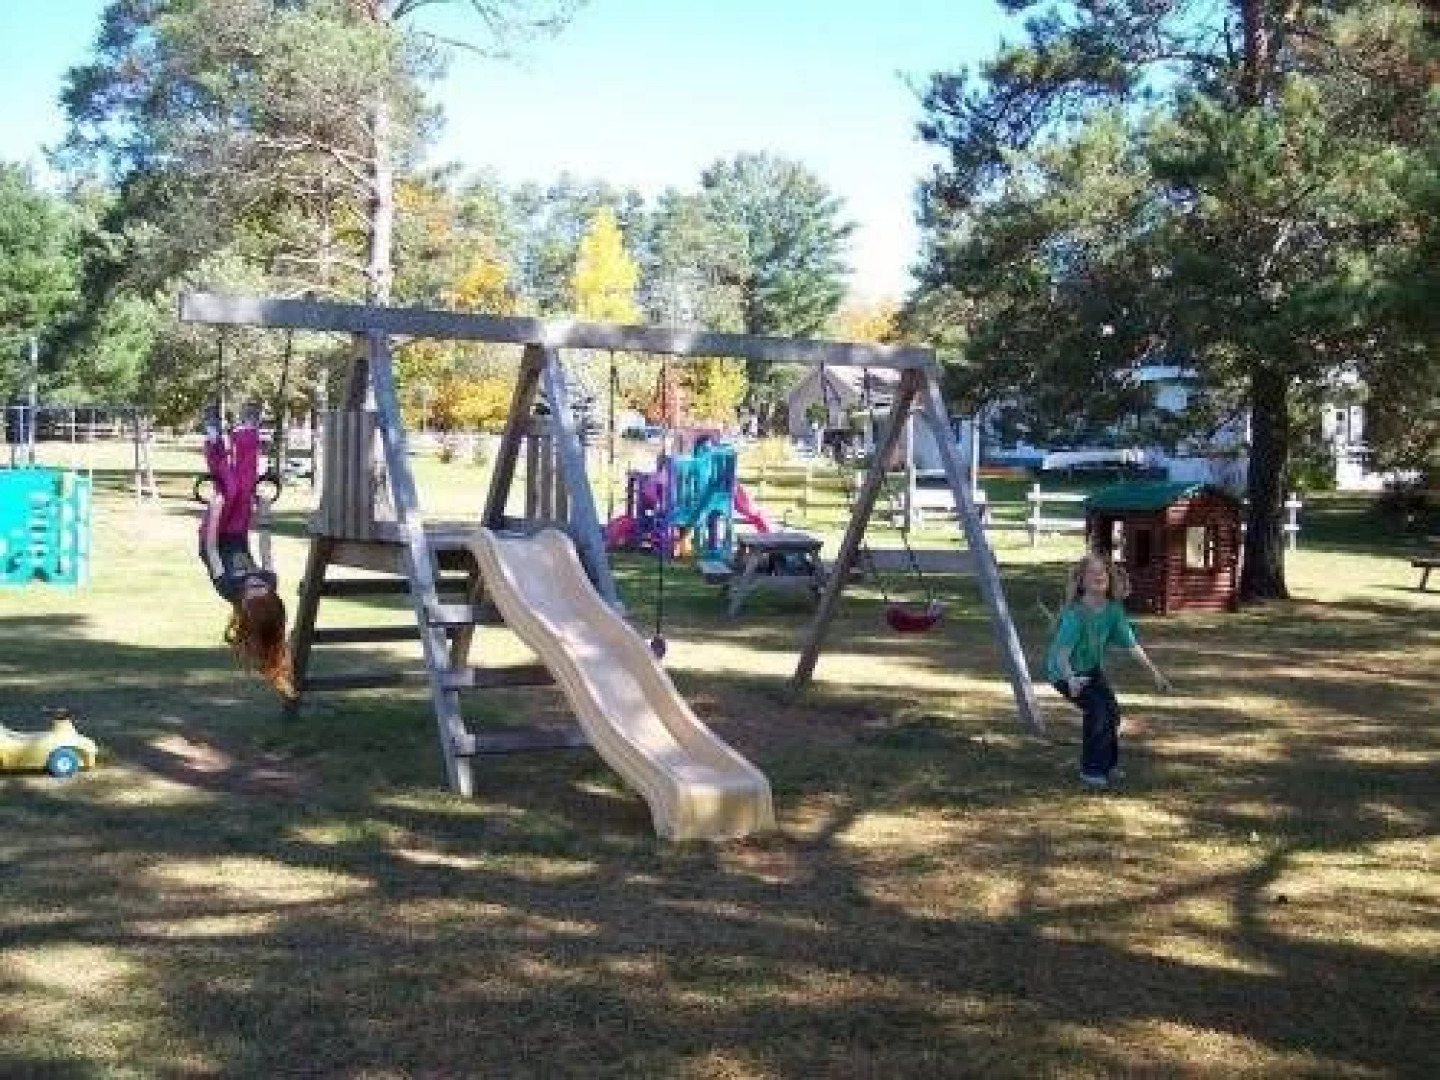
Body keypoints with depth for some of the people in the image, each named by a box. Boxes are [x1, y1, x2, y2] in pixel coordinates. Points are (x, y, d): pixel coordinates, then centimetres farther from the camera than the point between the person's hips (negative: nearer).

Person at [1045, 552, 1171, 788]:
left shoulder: (1113, 609, -13)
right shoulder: (1075, 614, -32)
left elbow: (1131, 644, -5)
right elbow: (1062, 652, -41)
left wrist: (1154, 672, -5)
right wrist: (1071, 679, -58)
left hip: (1093, 667, 6)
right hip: (1065, 671, -6)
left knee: (1112, 710, -6)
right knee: (1096, 710, -20)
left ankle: (1108, 764, 16)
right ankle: (1090, 770, -3)